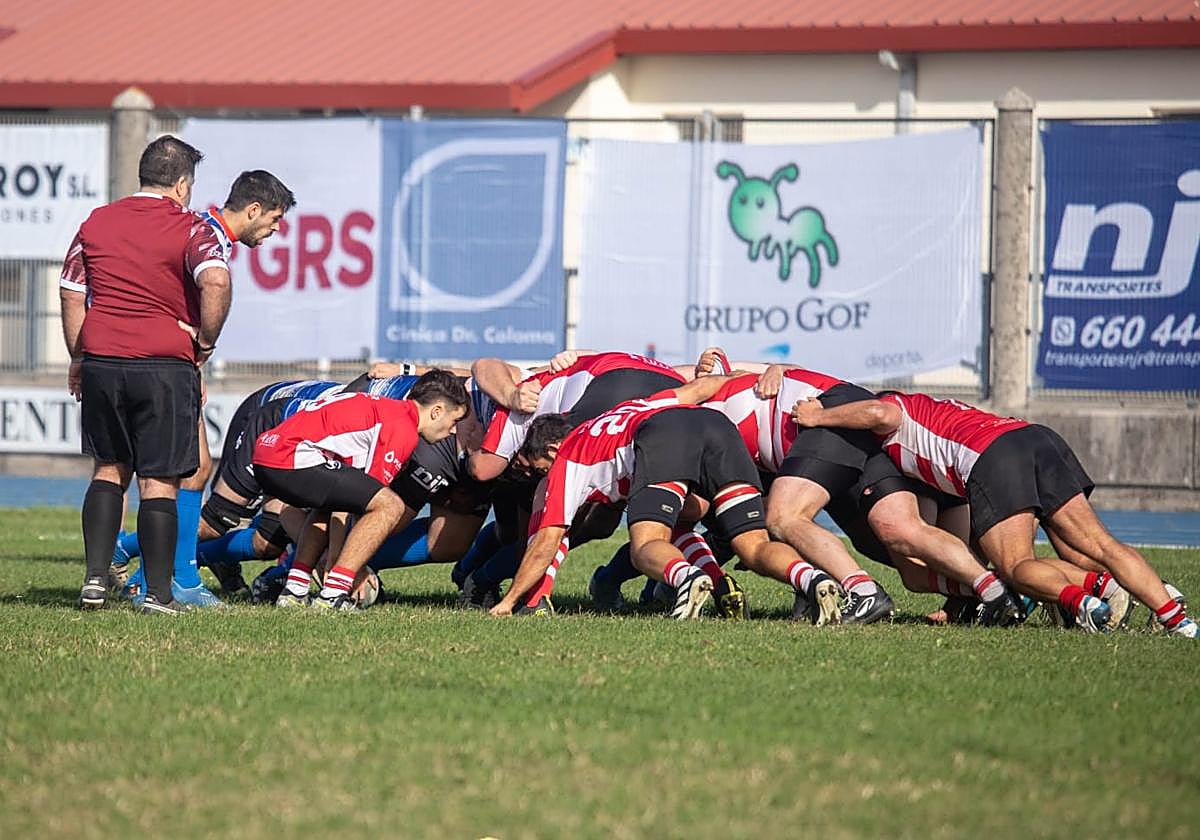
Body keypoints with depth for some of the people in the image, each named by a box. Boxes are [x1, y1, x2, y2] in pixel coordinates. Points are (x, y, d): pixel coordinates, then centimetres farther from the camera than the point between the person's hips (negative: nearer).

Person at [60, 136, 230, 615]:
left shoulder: (95, 223, 9)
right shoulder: (190, 229, -6)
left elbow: (70, 292, 12)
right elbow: (216, 281, -23)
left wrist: (78, 359, 21)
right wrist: (206, 341, -9)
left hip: (101, 362, 4)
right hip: (166, 367, -4)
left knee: (108, 470, 19)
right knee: (159, 482, 1)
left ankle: (95, 578, 10)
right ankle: (158, 594, 2)